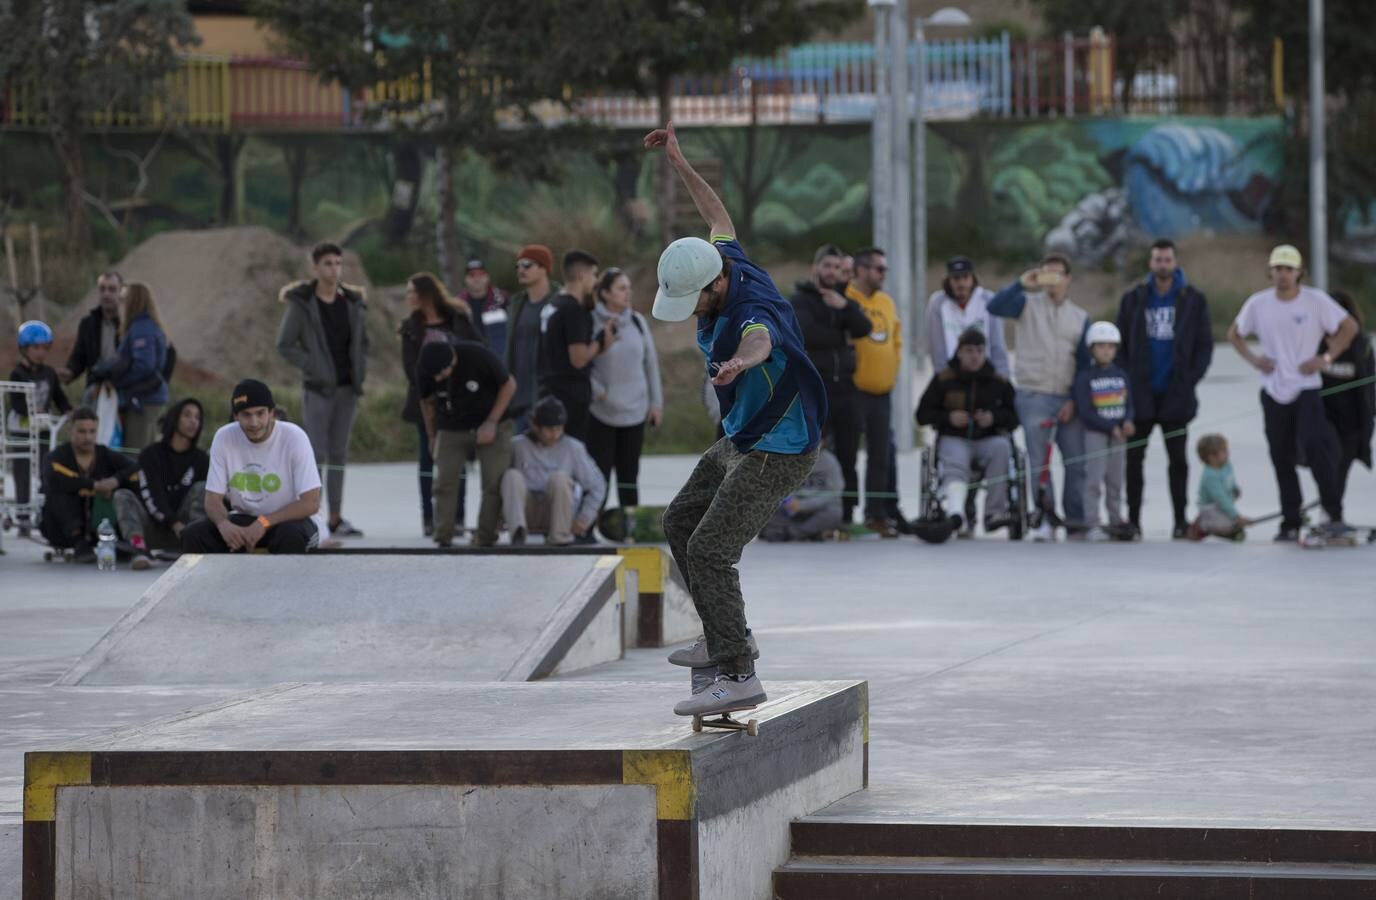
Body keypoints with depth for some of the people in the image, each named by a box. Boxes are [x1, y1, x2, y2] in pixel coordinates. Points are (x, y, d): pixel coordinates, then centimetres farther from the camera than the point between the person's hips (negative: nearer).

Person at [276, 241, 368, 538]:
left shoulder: (352, 302, 7)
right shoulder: (301, 303, -7)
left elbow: (361, 341, 19)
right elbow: (285, 344, -7)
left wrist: (360, 370, 3)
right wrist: (313, 368, -14)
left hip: (347, 388, 5)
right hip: (317, 389, -5)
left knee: (339, 453, 8)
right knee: (316, 453, -9)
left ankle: (336, 518, 13)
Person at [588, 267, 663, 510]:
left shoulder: (637, 321, 5)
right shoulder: (592, 323, -10)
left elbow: (650, 362, 11)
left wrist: (656, 402, 9)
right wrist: (599, 392, -16)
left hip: (634, 411, 5)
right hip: (601, 412, -5)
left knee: (629, 475, 11)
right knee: (600, 473, -5)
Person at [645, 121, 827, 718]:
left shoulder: (753, 311, -33)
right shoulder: (726, 261, -6)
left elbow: (761, 339, -59)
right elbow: (718, 218, 17)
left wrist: (740, 360, -82)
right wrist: (679, 164, 24)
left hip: (776, 453, -11)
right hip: (740, 442, 11)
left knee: (709, 551, -20)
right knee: (680, 522, 23)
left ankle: (737, 676, -21)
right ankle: (727, 640, 33)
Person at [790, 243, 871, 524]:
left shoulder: (845, 299, 19)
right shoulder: (800, 300, 3)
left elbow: (863, 328, 0)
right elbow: (806, 333, -15)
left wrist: (845, 307, -17)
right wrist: (842, 338, -5)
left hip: (845, 387, 5)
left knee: (847, 459, 4)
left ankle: (847, 518, 6)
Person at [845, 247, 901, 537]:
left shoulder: (887, 302, 15)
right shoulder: (844, 299, -9)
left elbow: (896, 339, 24)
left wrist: (893, 370, 13)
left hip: (882, 390, 7)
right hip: (853, 389, -7)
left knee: (881, 454, 11)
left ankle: (877, 513, 19)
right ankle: (841, 514, -2)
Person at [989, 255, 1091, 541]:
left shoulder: (1080, 317, 13)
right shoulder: (1028, 305, 7)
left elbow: (1085, 364, 11)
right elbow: (995, 307, -12)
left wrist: (1075, 401, 0)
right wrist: (1022, 285, -24)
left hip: (1068, 400, 3)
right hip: (1033, 396, -3)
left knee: (1077, 462, 1)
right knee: (1039, 463, -6)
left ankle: (1076, 523, 8)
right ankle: (1046, 522, -5)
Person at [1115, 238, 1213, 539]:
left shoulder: (1193, 300, 2)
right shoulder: (1133, 299, 5)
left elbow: (1204, 345, 3)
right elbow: (1121, 344, 6)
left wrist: (1190, 381, -6)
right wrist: (1127, 381, -4)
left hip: (1176, 394, -1)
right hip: (1140, 395, 1)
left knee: (1178, 459, 4)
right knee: (1133, 458, 0)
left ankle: (1180, 520, 6)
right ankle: (1133, 519, 5)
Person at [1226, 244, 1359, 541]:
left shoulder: (1316, 300, -5)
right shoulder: (1258, 304, 3)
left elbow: (1349, 327, 2)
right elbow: (1234, 334, 17)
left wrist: (1326, 358, -7)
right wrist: (1252, 359, 1)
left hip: (1306, 387, -3)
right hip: (1273, 391, 4)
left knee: (1314, 444, -22)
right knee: (1282, 459, 6)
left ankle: (1335, 514, -17)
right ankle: (1290, 523, 14)